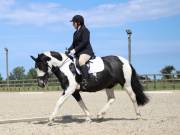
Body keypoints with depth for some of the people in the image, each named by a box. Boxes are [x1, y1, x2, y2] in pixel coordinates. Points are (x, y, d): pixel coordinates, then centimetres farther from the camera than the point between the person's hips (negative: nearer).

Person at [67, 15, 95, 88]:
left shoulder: (84, 30, -5)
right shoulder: (76, 32, 21)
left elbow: (84, 42, -16)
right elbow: (74, 44, 19)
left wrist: (75, 50, -21)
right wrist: (68, 50, 1)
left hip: (86, 51, -10)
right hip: (78, 53, 10)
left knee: (81, 61, -37)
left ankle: (85, 81, -45)